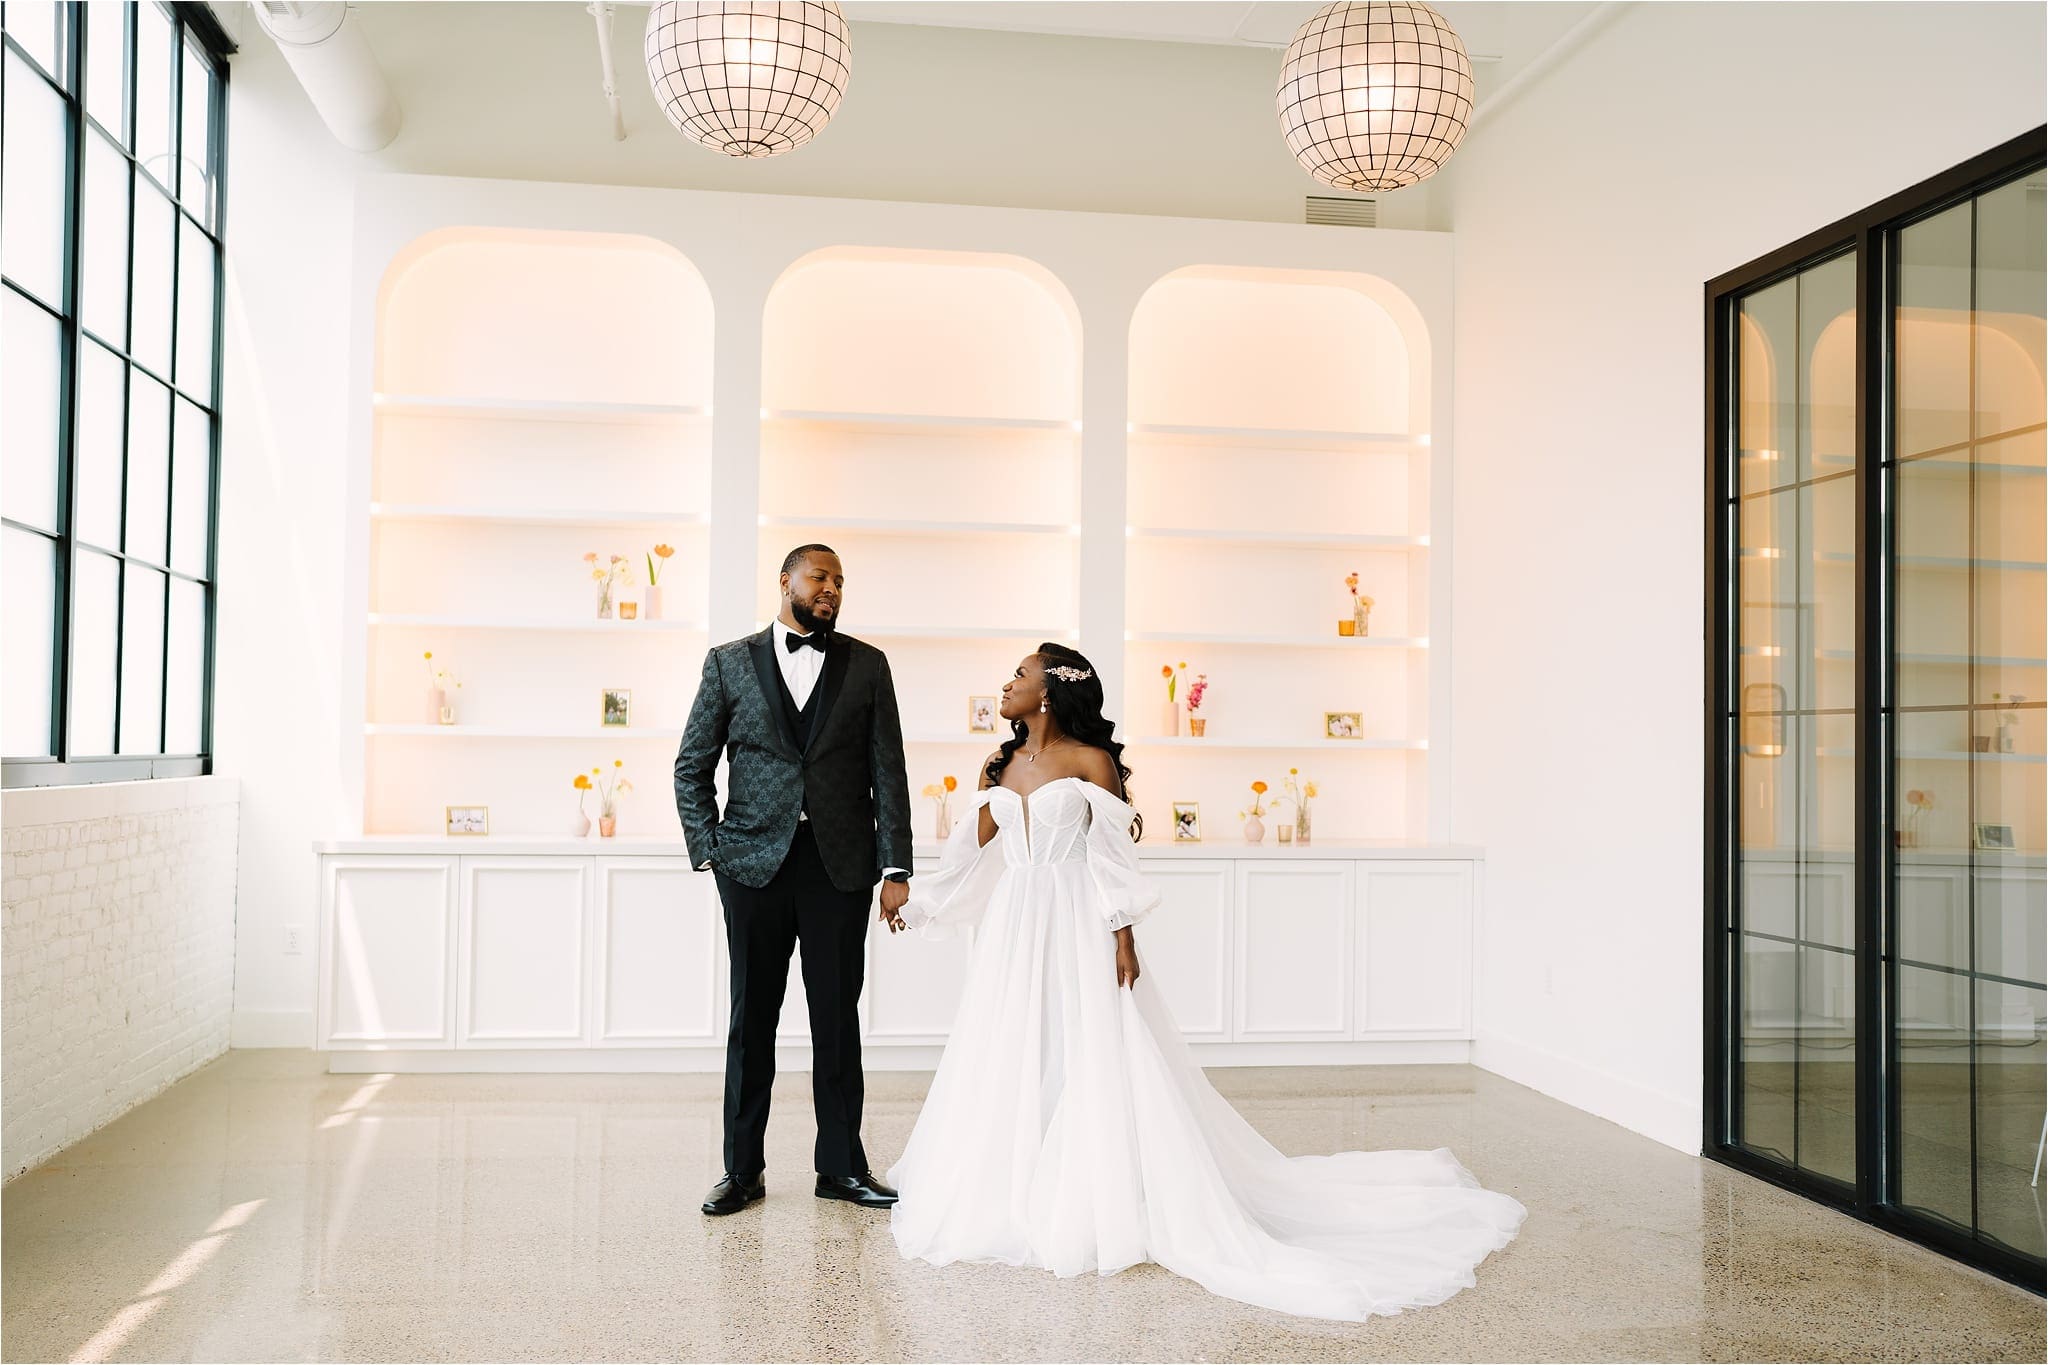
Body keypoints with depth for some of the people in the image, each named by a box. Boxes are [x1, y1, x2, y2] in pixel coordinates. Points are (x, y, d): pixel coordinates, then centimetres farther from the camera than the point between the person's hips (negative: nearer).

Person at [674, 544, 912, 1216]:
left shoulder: (867, 665, 7)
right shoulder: (730, 662, 7)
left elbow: (888, 773, 4)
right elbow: (692, 767, 8)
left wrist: (895, 868, -2)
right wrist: (708, 852, -1)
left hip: (840, 862, 0)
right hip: (754, 860, 0)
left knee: (838, 1017, 6)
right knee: (751, 1018, 6)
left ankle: (841, 1165, 18)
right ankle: (743, 1169, 17)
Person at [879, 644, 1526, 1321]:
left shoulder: (1091, 761, -5)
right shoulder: (1003, 765, 10)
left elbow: (1115, 858, -7)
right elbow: (972, 852, 16)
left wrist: (1123, 936, -12)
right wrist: (916, 901, 19)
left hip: (1077, 933, -6)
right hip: (1012, 933, 6)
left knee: (1092, 1067, -4)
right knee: (1006, 1067, 7)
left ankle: (1097, 1210, 5)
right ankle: (1006, 1204, 18)